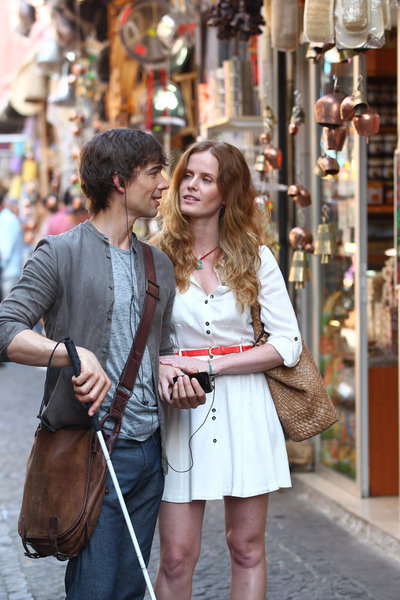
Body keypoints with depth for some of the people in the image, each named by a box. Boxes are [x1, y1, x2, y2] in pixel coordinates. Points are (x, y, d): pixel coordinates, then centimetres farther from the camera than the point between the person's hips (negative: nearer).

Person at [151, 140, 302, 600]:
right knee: (177, 555, -2)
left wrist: (209, 365, -9)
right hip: (181, 410, -1)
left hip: (246, 407, 1)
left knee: (247, 548, 7)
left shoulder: (255, 258, 4)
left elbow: (289, 344, -1)